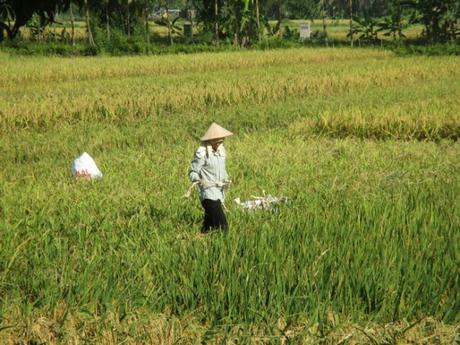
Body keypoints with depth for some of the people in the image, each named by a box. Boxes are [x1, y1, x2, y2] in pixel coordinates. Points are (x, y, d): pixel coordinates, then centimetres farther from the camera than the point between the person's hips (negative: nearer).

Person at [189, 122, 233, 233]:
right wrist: (199, 180, -27)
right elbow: (192, 172, -7)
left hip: (219, 193, 8)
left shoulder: (221, 151, 13)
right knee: (222, 225, -19)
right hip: (208, 193, -7)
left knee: (208, 227, 11)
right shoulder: (202, 153, -10)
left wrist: (225, 180, 4)